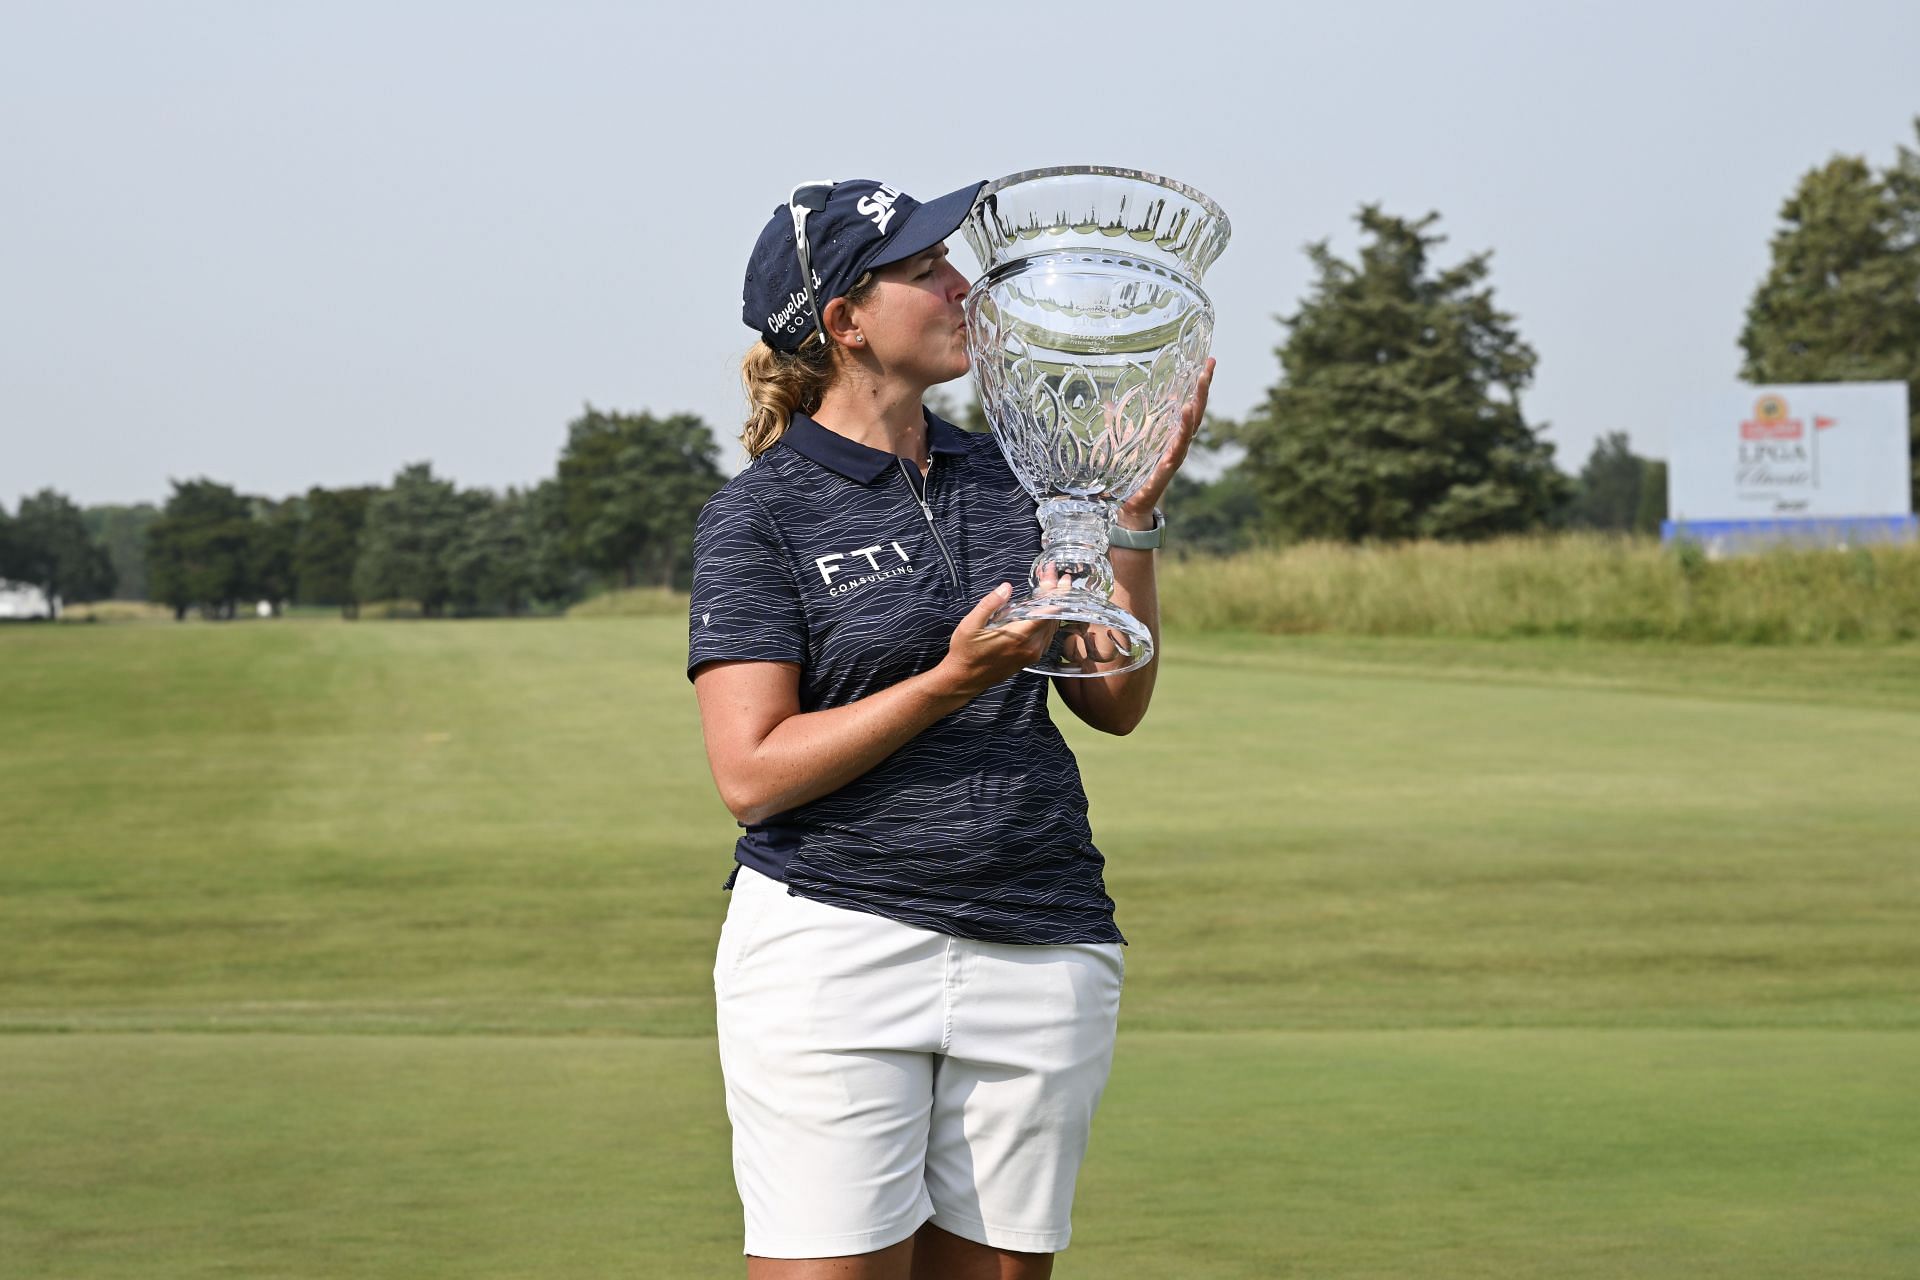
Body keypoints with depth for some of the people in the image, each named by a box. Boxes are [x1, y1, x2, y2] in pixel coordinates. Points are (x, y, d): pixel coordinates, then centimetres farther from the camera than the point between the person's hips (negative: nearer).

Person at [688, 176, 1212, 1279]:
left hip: (1040, 956, 5)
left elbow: (1115, 702, 13)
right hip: (833, 947, -5)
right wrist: (953, 682, -17)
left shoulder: (1011, 477, 13)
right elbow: (752, 772, -10)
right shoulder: (760, 514, -2)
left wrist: (1135, 514, 2)